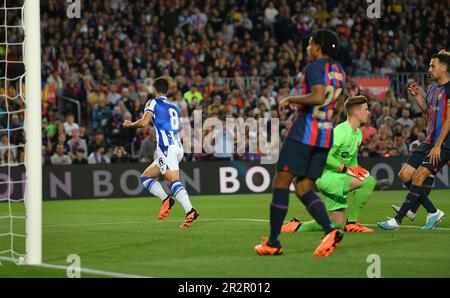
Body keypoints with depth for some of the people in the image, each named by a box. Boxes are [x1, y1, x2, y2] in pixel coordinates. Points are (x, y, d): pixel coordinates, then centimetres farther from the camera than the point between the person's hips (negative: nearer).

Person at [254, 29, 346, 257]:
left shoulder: (316, 67, -10)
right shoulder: (339, 71, 17)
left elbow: (318, 97, -25)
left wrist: (290, 99, -14)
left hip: (304, 132, -8)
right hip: (325, 135, 8)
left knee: (281, 184, -1)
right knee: (304, 189, 8)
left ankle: (273, 242, 1)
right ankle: (330, 231, -14)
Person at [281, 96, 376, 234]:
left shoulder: (358, 133, 13)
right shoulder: (340, 131, -17)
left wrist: (357, 170, 3)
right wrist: (346, 169, -23)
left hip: (338, 177, 10)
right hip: (326, 175, -10)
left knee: (338, 223, 8)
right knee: (369, 181, -25)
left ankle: (298, 226, 18)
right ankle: (352, 222, -18)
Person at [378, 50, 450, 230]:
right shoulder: (432, 87, 15)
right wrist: (416, 96, 13)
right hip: (430, 141, 10)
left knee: (419, 176, -18)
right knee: (404, 175, 3)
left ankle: (397, 220, -15)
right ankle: (433, 212, 10)